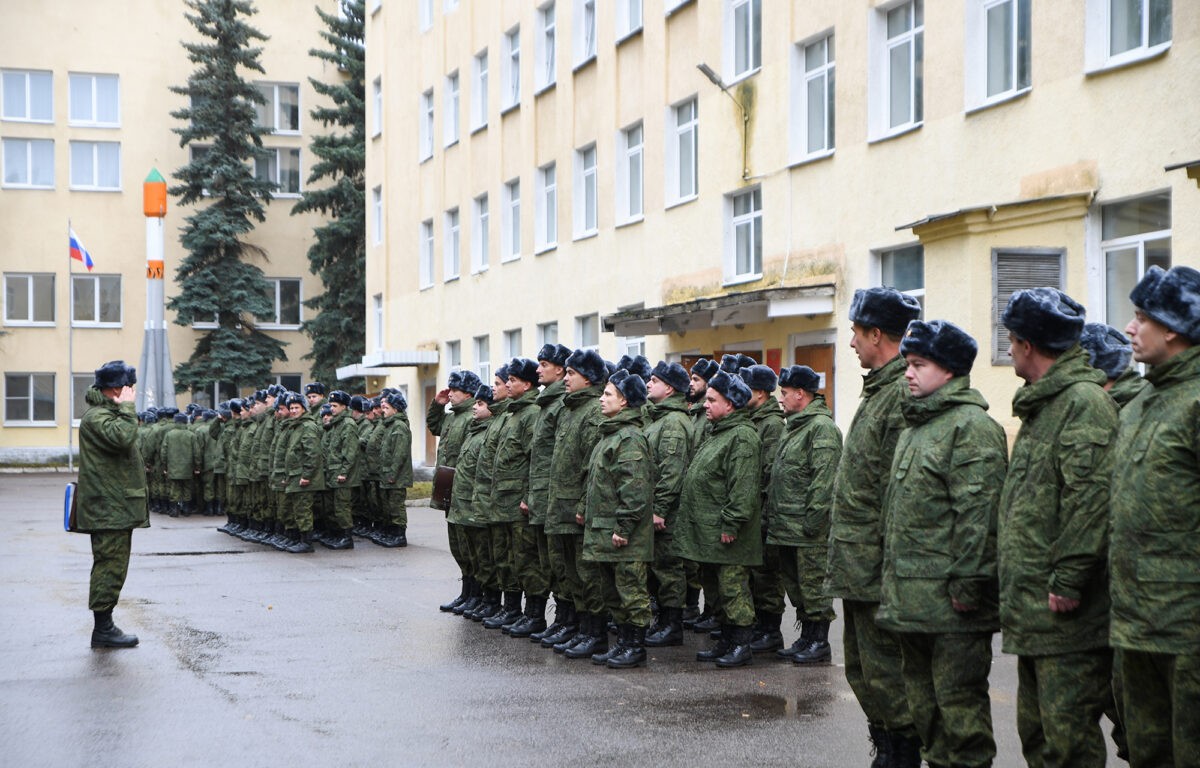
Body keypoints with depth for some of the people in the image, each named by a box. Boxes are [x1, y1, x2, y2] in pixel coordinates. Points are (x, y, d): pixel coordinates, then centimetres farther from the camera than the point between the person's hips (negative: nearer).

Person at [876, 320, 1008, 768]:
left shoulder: (972, 426, -12)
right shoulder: (915, 426, 18)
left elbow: (978, 513, -19)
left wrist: (966, 583, -22)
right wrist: (892, 576, 20)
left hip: (949, 597, -10)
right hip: (910, 593, 10)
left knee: (957, 696, -3)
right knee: (921, 692, 16)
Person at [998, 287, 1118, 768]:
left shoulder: (1084, 401, -13)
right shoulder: (1039, 406, 19)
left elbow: (1092, 498, -22)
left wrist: (1068, 580, -23)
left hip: (1068, 615, -10)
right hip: (1033, 610, 10)